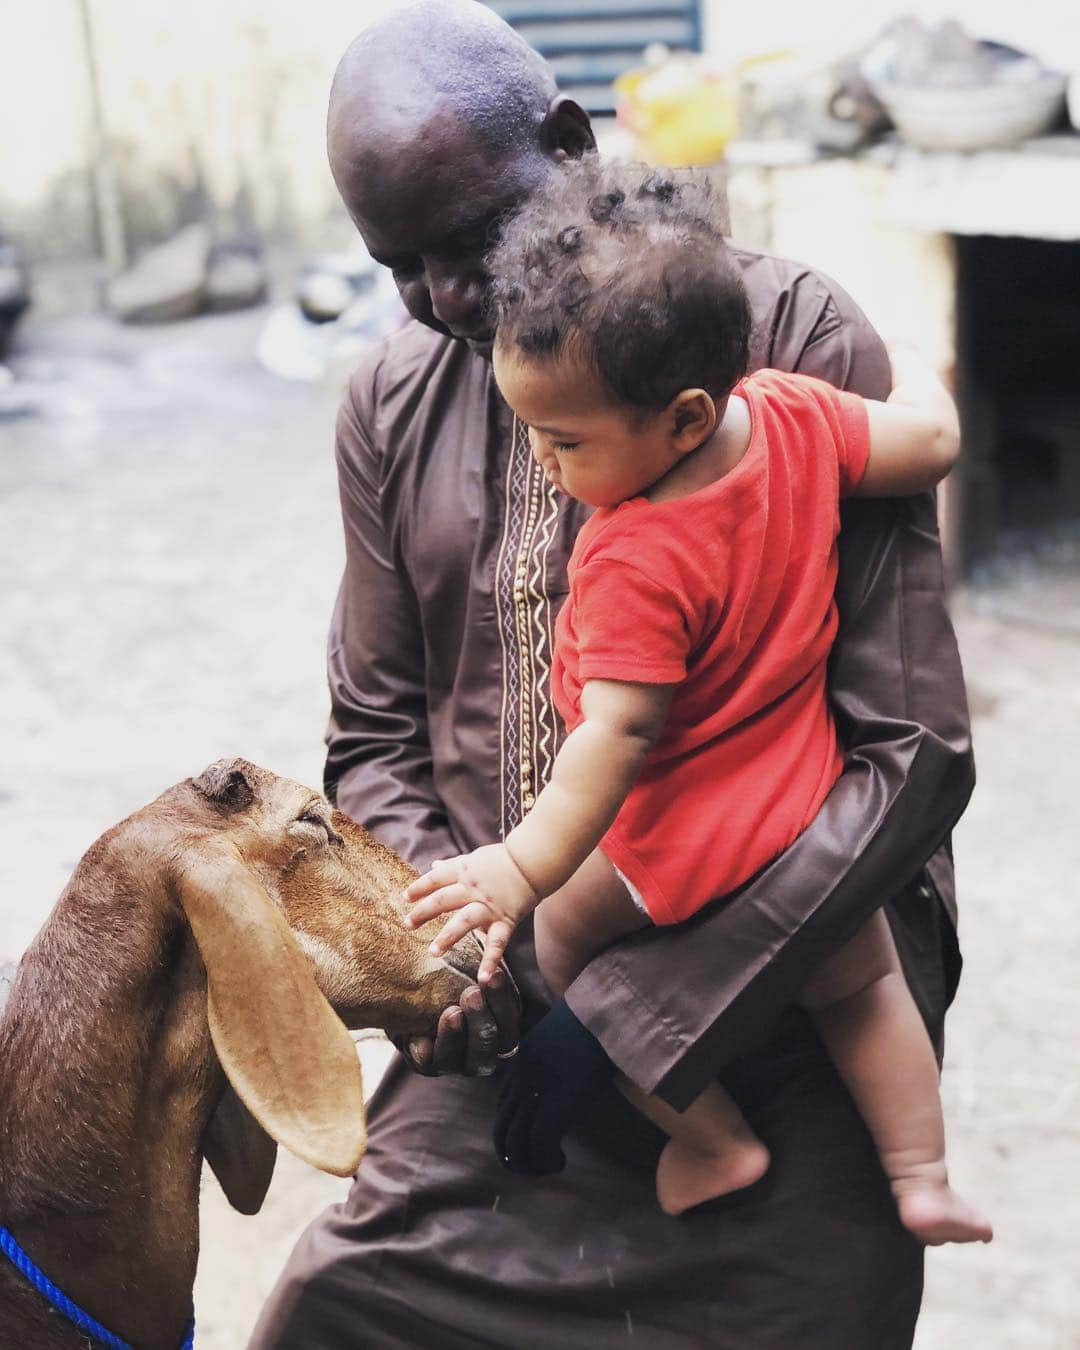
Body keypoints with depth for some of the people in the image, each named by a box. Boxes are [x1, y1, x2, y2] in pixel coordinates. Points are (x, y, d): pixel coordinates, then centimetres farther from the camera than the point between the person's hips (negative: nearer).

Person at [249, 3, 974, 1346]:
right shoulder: (392, 403, 5)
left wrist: (639, 1008, -18)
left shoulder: (794, 332, -11)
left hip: (781, 1036, -3)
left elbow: (914, 748, -15)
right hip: (509, 1037, 4)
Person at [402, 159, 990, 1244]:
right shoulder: (794, 415, -13)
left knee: (560, 937, 17)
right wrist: (900, 364, 20)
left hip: (681, 843, -7)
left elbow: (619, 734, -31)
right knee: (860, 982, 29)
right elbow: (931, 439, 0)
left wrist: (524, 868, -28)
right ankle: (922, 1180, 33)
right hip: (813, 809, 7)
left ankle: (712, 1140, 22)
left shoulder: (637, 560, -31)